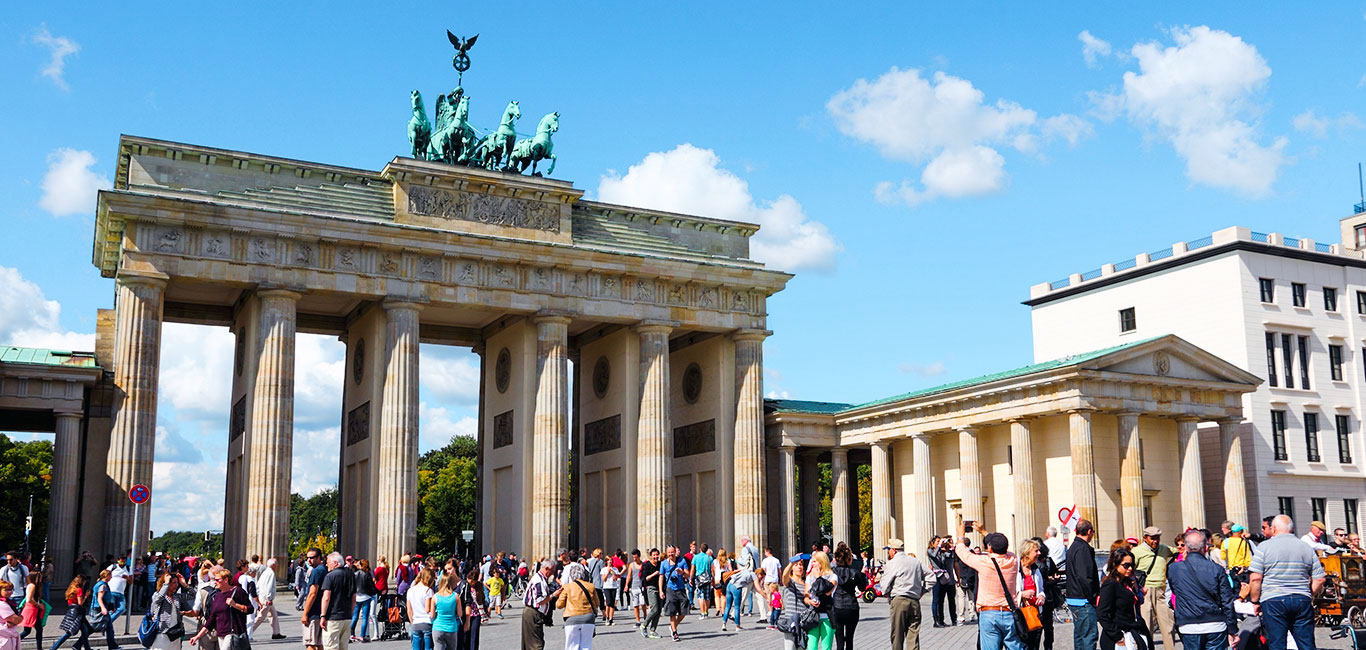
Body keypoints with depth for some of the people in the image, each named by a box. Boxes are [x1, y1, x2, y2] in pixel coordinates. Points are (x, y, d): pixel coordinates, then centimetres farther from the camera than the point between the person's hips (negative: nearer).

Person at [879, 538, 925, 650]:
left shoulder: (892, 563, -3)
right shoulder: (916, 562, 13)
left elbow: (884, 585, -4)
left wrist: (888, 597, 15)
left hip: (899, 600, -4)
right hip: (915, 601, 5)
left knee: (897, 636, 4)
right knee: (913, 636, 1)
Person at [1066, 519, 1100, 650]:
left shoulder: (1073, 547, 16)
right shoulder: (1083, 548, -15)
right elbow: (1084, 577, -22)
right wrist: (1094, 597, -16)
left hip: (1073, 599, 10)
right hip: (1084, 601, -10)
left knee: (1079, 634, 15)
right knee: (1090, 634, -9)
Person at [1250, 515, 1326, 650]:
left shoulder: (1264, 547, -1)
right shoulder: (1307, 548, 11)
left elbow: (1255, 579, -8)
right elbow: (1319, 580, 9)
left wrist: (1255, 602, 3)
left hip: (1273, 602, -3)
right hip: (1302, 601, 3)